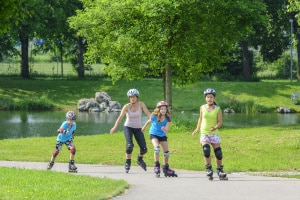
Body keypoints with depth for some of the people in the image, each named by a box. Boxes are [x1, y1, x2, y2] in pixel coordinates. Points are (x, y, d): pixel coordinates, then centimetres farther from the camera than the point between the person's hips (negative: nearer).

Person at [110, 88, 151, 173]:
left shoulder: (141, 104, -8)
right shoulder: (127, 106, -12)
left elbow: (148, 113, -15)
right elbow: (120, 117, -21)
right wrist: (115, 127, -34)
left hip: (138, 129, 2)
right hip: (128, 127, -2)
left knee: (144, 149, -6)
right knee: (130, 145, -26)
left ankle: (140, 159, 28)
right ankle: (128, 162, -2)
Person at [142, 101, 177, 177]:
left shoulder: (167, 119, -18)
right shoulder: (154, 117, -20)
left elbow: (166, 130, -23)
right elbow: (149, 121, 2)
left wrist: (164, 129, -46)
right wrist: (144, 128, 17)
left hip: (162, 135, 3)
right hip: (154, 134, -3)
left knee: (166, 152, 1)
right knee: (157, 147, -28)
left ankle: (166, 168, 20)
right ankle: (156, 165, -20)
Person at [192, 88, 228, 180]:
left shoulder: (217, 109, -1)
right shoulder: (202, 108, 5)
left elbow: (220, 122, -5)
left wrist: (215, 127, -23)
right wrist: (197, 128, 19)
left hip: (214, 133, 0)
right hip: (204, 133, 0)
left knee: (218, 153, -3)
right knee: (206, 149, -22)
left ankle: (220, 170, 16)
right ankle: (208, 169, -14)